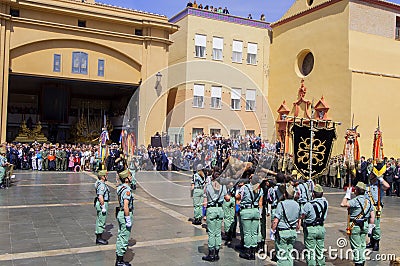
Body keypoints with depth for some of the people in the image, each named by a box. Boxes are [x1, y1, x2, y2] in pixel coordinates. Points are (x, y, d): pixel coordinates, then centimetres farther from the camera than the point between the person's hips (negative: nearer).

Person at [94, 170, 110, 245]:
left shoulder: (100, 183, 12)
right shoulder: (102, 185, -21)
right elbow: (100, 197, -29)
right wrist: (103, 207, -24)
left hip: (100, 203, 11)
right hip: (102, 204, -11)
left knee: (99, 221, 16)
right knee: (101, 222, -3)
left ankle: (98, 237, 25)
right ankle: (99, 239, 4)